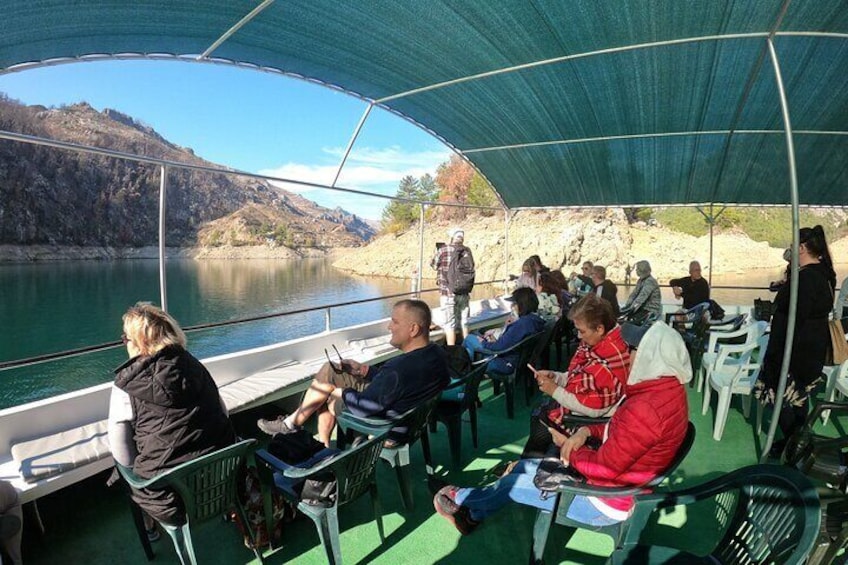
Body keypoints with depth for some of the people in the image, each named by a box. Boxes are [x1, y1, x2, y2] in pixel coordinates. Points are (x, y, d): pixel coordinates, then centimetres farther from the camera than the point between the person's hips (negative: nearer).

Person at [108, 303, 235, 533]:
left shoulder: (126, 384, -9)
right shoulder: (194, 366, 1)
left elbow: (124, 456, -4)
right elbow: (223, 415, 7)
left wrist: (149, 465, 16)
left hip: (173, 503, -3)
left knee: (124, 469, 24)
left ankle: (150, 528, 41)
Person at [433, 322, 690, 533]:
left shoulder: (646, 409, -35)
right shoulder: (666, 389, -3)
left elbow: (602, 469, -29)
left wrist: (566, 445, -12)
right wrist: (587, 431, -6)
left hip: (607, 502, -9)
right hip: (615, 479, 9)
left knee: (514, 483, 6)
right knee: (524, 466, 15)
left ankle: (462, 500, 33)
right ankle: (472, 513, 30)